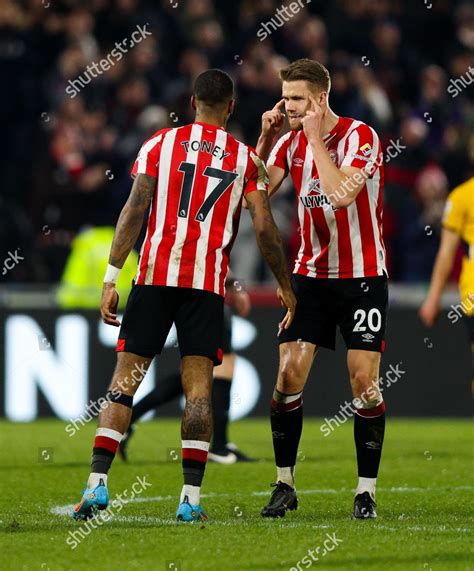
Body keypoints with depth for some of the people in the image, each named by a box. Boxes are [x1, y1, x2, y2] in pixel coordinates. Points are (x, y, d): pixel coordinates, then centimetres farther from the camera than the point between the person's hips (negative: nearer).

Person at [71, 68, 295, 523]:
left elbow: (134, 210, -2)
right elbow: (265, 230, 3)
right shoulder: (245, 159, 8)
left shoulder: (159, 144, 7)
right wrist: (285, 286, 16)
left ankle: (97, 483, -6)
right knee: (198, 387, 2)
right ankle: (190, 498, -4)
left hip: (154, 276, 0)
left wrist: (111, 279, -2)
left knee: (125, 379, 4)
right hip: (208, 282, 0)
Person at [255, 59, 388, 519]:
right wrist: (266, 138, -10)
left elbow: (341, 194, -28)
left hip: (362, 276, -5)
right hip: (310, 274, 5)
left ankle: (366, 491, 1)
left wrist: (315, 137, -22)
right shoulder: (290, 141, 4)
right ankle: (285, 484, 7)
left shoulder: (360, 136, -13)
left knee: (364, 381, -8)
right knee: (288, 377, -4)